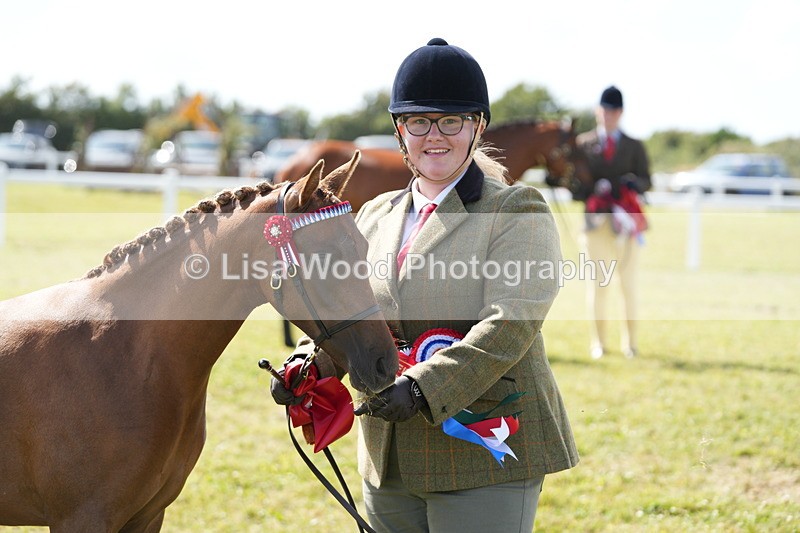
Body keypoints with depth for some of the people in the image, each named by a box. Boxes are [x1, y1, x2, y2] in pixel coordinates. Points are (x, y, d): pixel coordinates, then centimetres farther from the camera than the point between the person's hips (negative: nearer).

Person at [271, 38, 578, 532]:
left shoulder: (519, 211, -4)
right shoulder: (376, 216, 16)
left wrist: (423, 389, -28)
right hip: (390, 461, 6)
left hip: (485, 452, -6)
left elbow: (508, 325, -17)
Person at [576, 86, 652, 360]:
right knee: (598, 283, 3)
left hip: (626, 220, 0)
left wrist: (634, 182, -17)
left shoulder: (634, 147, 9)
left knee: (628, 283, 2)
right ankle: (599, 343, 10)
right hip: (596, 219, 0)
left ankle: (630, 342, 10)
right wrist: (588, 190, -16)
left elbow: (646, 180, 5)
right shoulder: (583, 144, 8)